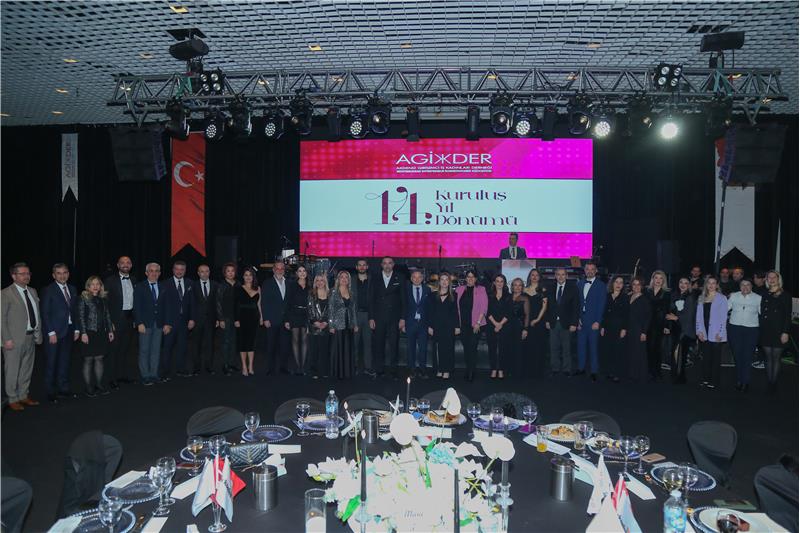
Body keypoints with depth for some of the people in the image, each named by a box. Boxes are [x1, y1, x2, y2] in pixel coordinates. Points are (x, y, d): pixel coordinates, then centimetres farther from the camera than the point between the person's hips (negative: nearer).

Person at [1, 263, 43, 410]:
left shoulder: (32, 291, 11)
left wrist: (38, 334, 8)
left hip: (31, 337, 6)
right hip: (14, 339, -6)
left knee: (27, 369, 15)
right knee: (12, 370, 4)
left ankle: (23, 396, 28)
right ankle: (12, 399, 16)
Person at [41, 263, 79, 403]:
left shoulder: (72, 289, 10)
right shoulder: (48, 290, -7)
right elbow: (45, 313, -10)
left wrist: (76, 329, 8)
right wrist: (51, 332, -14)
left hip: (69, 330, 5)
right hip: (55, 332, -5)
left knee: (65, 361, 12)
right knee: (52, 363, 2)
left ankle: (63, 389, 20)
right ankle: (50, 392, 11)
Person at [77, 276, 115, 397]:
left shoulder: (104, 298, 11)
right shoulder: (84, 299, -4)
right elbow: (81, 317, -8)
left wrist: (110, 330, 11)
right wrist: (83, 333, -14)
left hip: (101, 333, 5)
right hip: (89, 333, -5)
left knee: (99, 358, 8)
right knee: (88, 360, 0)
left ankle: (99, 384, 17)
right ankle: (88, 387, 7)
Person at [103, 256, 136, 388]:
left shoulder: (134, 280, 9)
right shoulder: (110, 280, -6)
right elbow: (105, 301, -7)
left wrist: (135, 318, 8)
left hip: (130, 318, 5)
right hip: (116, 319, -5)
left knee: (125, 348, 14)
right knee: (113, 349, 0)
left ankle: (123, 375, 26)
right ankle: (111, 379, 8)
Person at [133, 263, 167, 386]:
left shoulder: (162, 288, 11)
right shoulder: (140, 287, 1)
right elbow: (137, 306, -4)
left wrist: (166, 323, 6)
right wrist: (140, 323, -12)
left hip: (159, 324, 3)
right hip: (145, 324, -3)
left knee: (156, 350, 5)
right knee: (144, 350, -1)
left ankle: (154, 375, 11)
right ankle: (145, 376, 5)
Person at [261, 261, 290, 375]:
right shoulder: (267, 283, 1)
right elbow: (264, 302, -3)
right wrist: (265, 319, -10)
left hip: (285, 321, 3)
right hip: (272, 321, -3)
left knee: (285, 345, 4)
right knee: (271, 345, 2)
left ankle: (283, 367, 14)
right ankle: (271, 369, 11)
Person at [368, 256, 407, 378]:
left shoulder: (400, 279, 5)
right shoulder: (375, 280, 8)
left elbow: (403, 300, 4)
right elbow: (371, 300, 7)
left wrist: (403, 318, -3)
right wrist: (371, 318, 0)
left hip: (394, 318, -1)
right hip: (378, 318, 1)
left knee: (393, 344, 0)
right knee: (378, 345, 1)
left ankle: (394, 371, 9)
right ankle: (379, 370, 10)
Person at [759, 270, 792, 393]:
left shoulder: (785, 295, -1)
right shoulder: (765, 296, 11)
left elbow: (788, 316, -5)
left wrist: (785, 332, -11)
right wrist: (761, 328, 3)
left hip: (779, 331, -3)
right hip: (766, 331, 3)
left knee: (776, 357, 1)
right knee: (768, 357, 6)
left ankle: (774, 382, 9)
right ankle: (769, 382, 11)